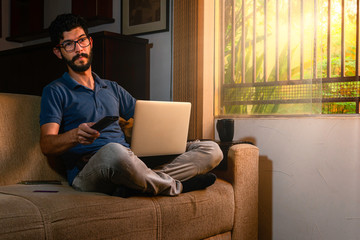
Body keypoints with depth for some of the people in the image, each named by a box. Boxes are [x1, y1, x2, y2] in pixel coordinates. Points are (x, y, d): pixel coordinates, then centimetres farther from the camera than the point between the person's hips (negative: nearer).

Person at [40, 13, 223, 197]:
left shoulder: (112, 88, 28)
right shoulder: (55, 91, 10)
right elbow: (47, 145, -3)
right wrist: (75, 135, -26)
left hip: (132, 162, 6)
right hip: (87, 172, -5)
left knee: (211, 149, -6)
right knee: (114, 151, -43)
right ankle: (174, 186, -16)